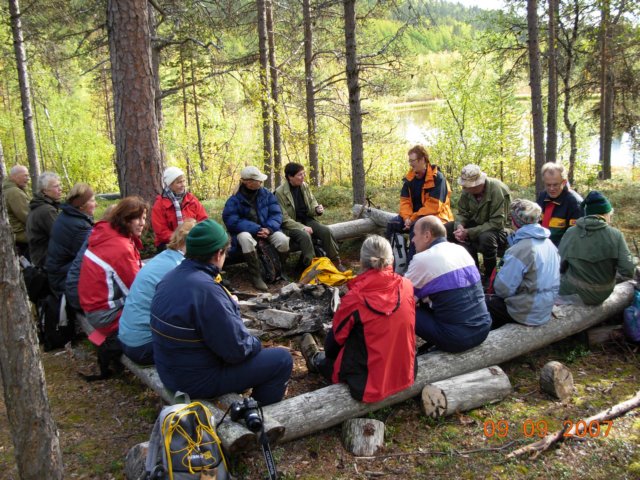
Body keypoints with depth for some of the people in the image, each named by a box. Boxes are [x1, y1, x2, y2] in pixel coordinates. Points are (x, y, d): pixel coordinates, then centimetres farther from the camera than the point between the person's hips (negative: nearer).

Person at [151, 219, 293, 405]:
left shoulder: (171, 277, -1)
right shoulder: (206, 290, -29)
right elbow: (238, 350, -24)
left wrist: (229, 306, 2)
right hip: (198, 381, -9)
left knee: (252, 343, 27)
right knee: (282, 359, 0)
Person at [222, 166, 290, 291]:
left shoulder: (266, 194, -1)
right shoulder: (234, 199, -12)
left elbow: (276, 213, -4)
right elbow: (232, 221, -21)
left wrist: (269, 228, -25)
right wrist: (256, 229, -29)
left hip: (265, 229, 3)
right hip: (245, 231, -3)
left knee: (283, 240, -26)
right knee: (246, 238, -40)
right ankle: (255, 276, -29)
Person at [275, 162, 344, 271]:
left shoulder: (305, 186, 2)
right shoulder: (280, 192, -15)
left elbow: (312, 203, 14)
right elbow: (284, 218, -16)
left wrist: (317, 209, -11)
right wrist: (302, 227, -24)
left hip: (307, 220, 5)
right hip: (291, 225, -5)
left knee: (326, 231, -19)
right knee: (305, 236, -35)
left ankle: (335, 262, -9)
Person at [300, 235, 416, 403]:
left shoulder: (355, 298, -21)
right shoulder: (406, 286, -9)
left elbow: (337, 336, -5)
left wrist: (328, 355, 18)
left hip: (369, 385, -5)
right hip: (407, 375, 5)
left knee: (329, 357, 23)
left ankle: (316, 360, 53)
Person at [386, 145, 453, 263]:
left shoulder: (437, 178, -16)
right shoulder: (410, 178, 5)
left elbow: (433, 206, -21)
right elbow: (405, 200, 2)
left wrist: (413, 219, -22)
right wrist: (407, 218, -16)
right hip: (414, 216, 7)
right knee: (392, 224, -15)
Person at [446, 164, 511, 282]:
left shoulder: (497, 190, -28)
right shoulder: (467, 190, -11)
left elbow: (497, 223, -29)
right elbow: (462, 213, 0)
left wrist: (469, 232, -31)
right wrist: (459, 226, -24)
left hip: (500, 230, -6)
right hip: (477, 225, 7)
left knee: (486, 237, -39)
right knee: (447, 229, -10)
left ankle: (490, 276, -11)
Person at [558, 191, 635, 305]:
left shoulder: (570, 233, -12)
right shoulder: (615, 235, -13)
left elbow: (559, 266, -6)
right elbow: (628, 270, -14)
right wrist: (612, 264, 7)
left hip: (572, 291, -1)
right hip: (602, 294, 1)